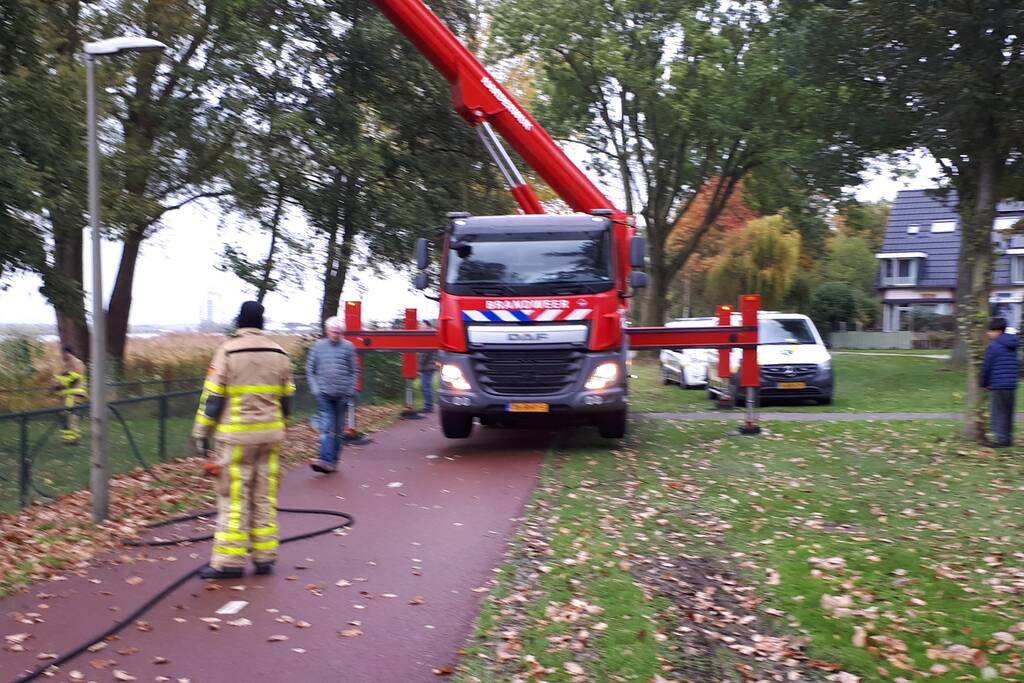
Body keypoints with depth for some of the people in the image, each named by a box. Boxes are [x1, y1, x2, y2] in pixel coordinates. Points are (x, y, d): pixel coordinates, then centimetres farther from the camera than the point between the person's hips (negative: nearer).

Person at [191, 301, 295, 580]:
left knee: (234, 498, -1)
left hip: (237, 435, -5)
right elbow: (286, 397, 14)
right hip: (270, 434, 5)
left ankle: (229, 560, 1)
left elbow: (213, 396, -8)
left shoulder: (228, 351, -7)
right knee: (265, 496, 10)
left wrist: (201, 432, -1)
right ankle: (264, 557, 14)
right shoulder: (279, 353, 8)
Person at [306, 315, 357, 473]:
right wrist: (315, 388, -2)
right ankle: (325, 459, -20)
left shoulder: (348, 347, 2)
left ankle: (334, 460, 19)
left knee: (338, 429, 9)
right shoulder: (319, 346, 3)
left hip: (341, 395, 1)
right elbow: (310, 369, 7)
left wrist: (350, 391, -1)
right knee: (326, 427, -13)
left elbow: (353, 371, 6)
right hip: (324, 394, -1)